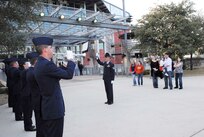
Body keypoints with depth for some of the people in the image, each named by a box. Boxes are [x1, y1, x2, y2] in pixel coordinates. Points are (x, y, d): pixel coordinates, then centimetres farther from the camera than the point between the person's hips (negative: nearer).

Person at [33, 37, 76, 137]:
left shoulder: (39, 64, 9)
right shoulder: (47, 64, -22)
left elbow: (58, 73, 15)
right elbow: (69, 75, -19)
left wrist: (65, 65, 8)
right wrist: (71, 61, -3)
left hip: (46, 107, 10)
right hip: (54, 108, -10)